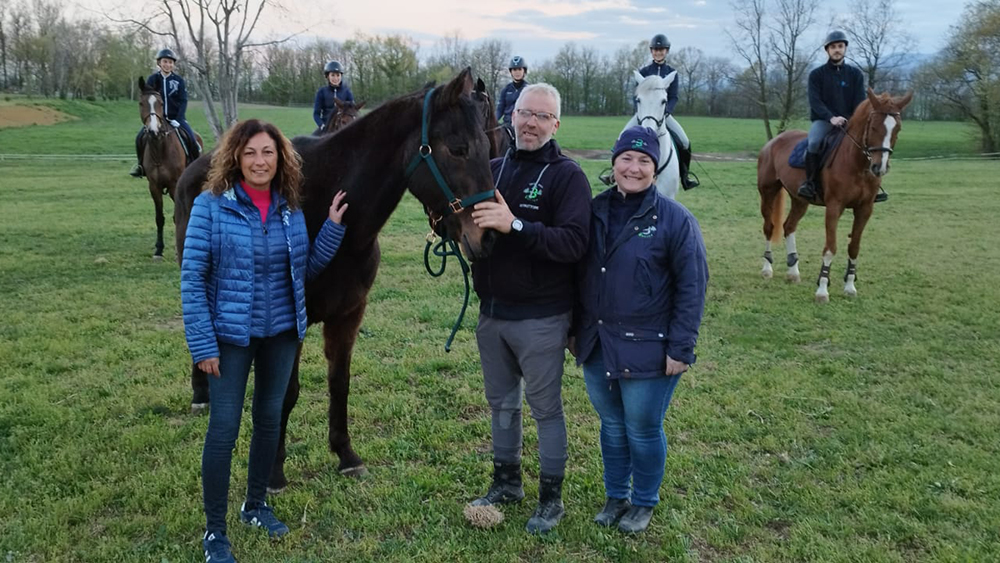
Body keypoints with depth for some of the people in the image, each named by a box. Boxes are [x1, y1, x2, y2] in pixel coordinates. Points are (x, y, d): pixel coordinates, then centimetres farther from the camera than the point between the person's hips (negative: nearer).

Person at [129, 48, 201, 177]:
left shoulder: (179, 80, 0)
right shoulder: (152, 79, 1)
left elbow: (183, 101, -4)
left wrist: (177, 119, -16)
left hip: (175, 117, -1)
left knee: (191, 138, -22)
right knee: (140, 137, -16)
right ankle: (141, 164, 7)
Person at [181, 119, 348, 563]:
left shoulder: (290, 209, 1)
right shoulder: (211, 206, -12)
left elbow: (306, 269, 8)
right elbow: (192, 279, -12)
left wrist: (334, 228, -4)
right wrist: (202, 344, -16)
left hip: (281, 333, 5)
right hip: (231, 334, -5)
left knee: (270, 419, 16)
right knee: (225, 427, 0)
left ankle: (255, 505, 37)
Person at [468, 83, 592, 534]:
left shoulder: (567, 176, -11)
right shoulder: (491, 169, 5)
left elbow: (574, 243, -24)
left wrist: (515, 225, -34)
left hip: (541, 318, -5)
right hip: (491, 312, 6)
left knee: (545, 408, 8)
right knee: (501, 402, 18)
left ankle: (551, 497, 23)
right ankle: (506, 482, 36)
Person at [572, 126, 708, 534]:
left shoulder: (675, 219, -10)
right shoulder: (596, 212, 4)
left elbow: (692, 289, -10)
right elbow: (579, 274, 13)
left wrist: (680, 348, -13)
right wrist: (575, 330, 12)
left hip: (647, 350, -4)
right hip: (596, 346, 5)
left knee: (643, 430, 9)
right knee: (611, 426, 18)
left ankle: (644, 502, 32)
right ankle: (616, 496, 37)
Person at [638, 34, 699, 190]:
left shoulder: (671, 72, 5)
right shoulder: (644, 71, 3)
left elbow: (674, 97, 0)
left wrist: (665, 111, -19)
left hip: (665, 113, 1)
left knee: (684, 142, -14)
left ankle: (685, 175, 4)